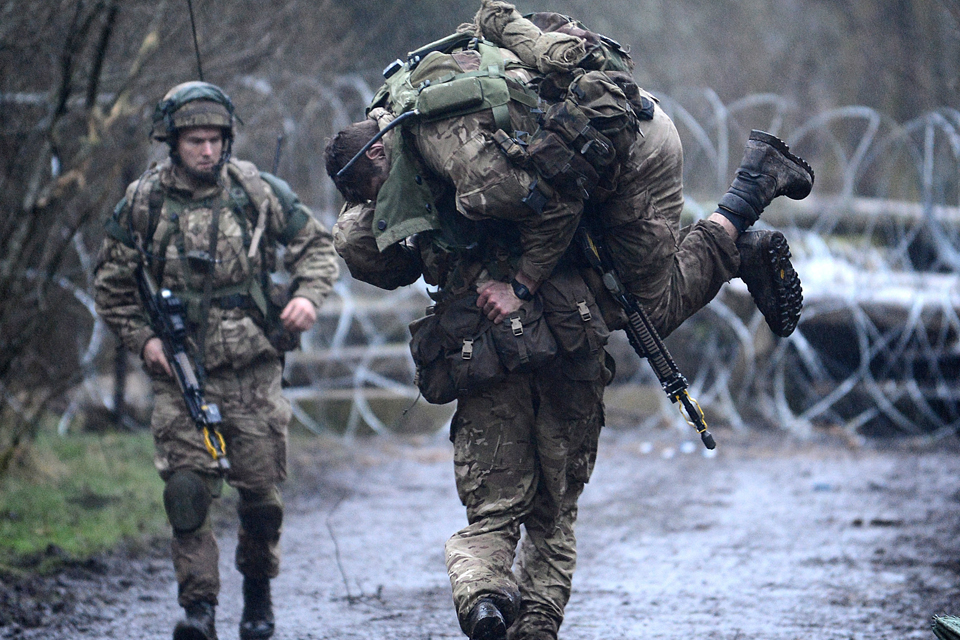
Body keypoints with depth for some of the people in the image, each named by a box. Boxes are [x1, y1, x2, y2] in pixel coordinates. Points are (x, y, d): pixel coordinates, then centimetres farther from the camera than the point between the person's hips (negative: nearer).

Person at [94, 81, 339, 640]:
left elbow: (318, 245, 10)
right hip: (181, 373, 0)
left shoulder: (259, 192, 0)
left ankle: (259, 591, 27)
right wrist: (143, 339, -4)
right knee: (186, 490, -12)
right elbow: (113, 286, 10)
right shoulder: (142, 204, 0)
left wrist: (309, 296, -9)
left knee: (261, 492, 4)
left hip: (254, 370, 0)